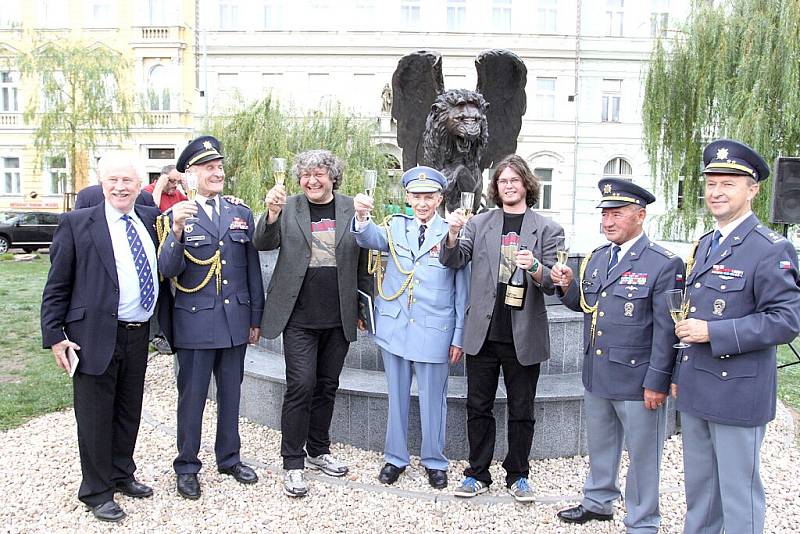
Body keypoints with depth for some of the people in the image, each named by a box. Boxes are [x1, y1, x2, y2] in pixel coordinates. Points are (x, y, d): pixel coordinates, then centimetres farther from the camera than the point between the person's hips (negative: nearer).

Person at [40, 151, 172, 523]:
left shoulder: (150, 219, 7)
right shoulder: (77, 224, -5)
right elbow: (57, 287, -4)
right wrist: (55, 335, -8)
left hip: (138, 335, 5)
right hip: (95, 336, -4)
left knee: (129, 412, 18)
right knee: (95, 416, 7)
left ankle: (121, 475, 37)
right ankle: (96, 492, 23)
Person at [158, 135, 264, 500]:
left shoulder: (242, 214, 7)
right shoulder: (175, 216, -4)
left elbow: (253, 270, 9)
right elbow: (168, 270, -13)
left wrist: (256, 318, 8)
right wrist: (177, 231, -29)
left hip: (235, 321, 4)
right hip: (195, 322, -3)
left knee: (231, 393, 16)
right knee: (192, 395, 8)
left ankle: (229, 457, 33)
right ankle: (187, 466, 24)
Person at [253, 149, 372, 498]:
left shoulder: (352, 209, 4)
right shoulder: (287, 209, 1)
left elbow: (363, 262, 7)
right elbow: (263, 244, -10)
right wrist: (272, 214, -28)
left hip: (339, 318, 3)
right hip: (300, 316, -2)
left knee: (327, 386, 14)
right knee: (301, 385, -5)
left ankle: (318, 451, 31)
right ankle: (292, 463, 9)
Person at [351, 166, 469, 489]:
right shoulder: (397, 227, 3)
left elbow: (462, 290, -2)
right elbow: (371, 239, -18)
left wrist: (458, 337, -2)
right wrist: (362, 217, -40)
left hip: (433, 330, -2)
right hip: (395, 326, 3)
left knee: (433, 399, 9)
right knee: (397, 396, 14)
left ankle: (434, 462, 28)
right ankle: (395, 458, 30)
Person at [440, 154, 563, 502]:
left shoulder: (547, 229, 1)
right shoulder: (479, 224, 5)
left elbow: (552, 284, -3)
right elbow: (453, 261, -4)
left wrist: (535, 269, -25)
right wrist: (453, 235, -24)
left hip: (523, 336, -1)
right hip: (483, 333, 1)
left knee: (521, 411, 12)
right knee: (478, 408, 11)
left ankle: (517, 475, 29)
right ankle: (478, 474, 26)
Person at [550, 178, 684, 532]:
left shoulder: (664, 264, -14)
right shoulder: (595, 258, 7)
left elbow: (666, 330, -15)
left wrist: (657, 382, -16)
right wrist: (568, 287, -5)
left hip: (637, 380, -6)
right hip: (596, 376, 7)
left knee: (642, 455, 9)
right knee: (599, 446, 23)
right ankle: (598, 502, 43)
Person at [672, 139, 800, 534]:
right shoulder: (705, 245, 12)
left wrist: (714, 332, -22)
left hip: (737, 393, -7)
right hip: (695, 390, 8)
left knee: (739, 494, 6)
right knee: (698, 487, 20)